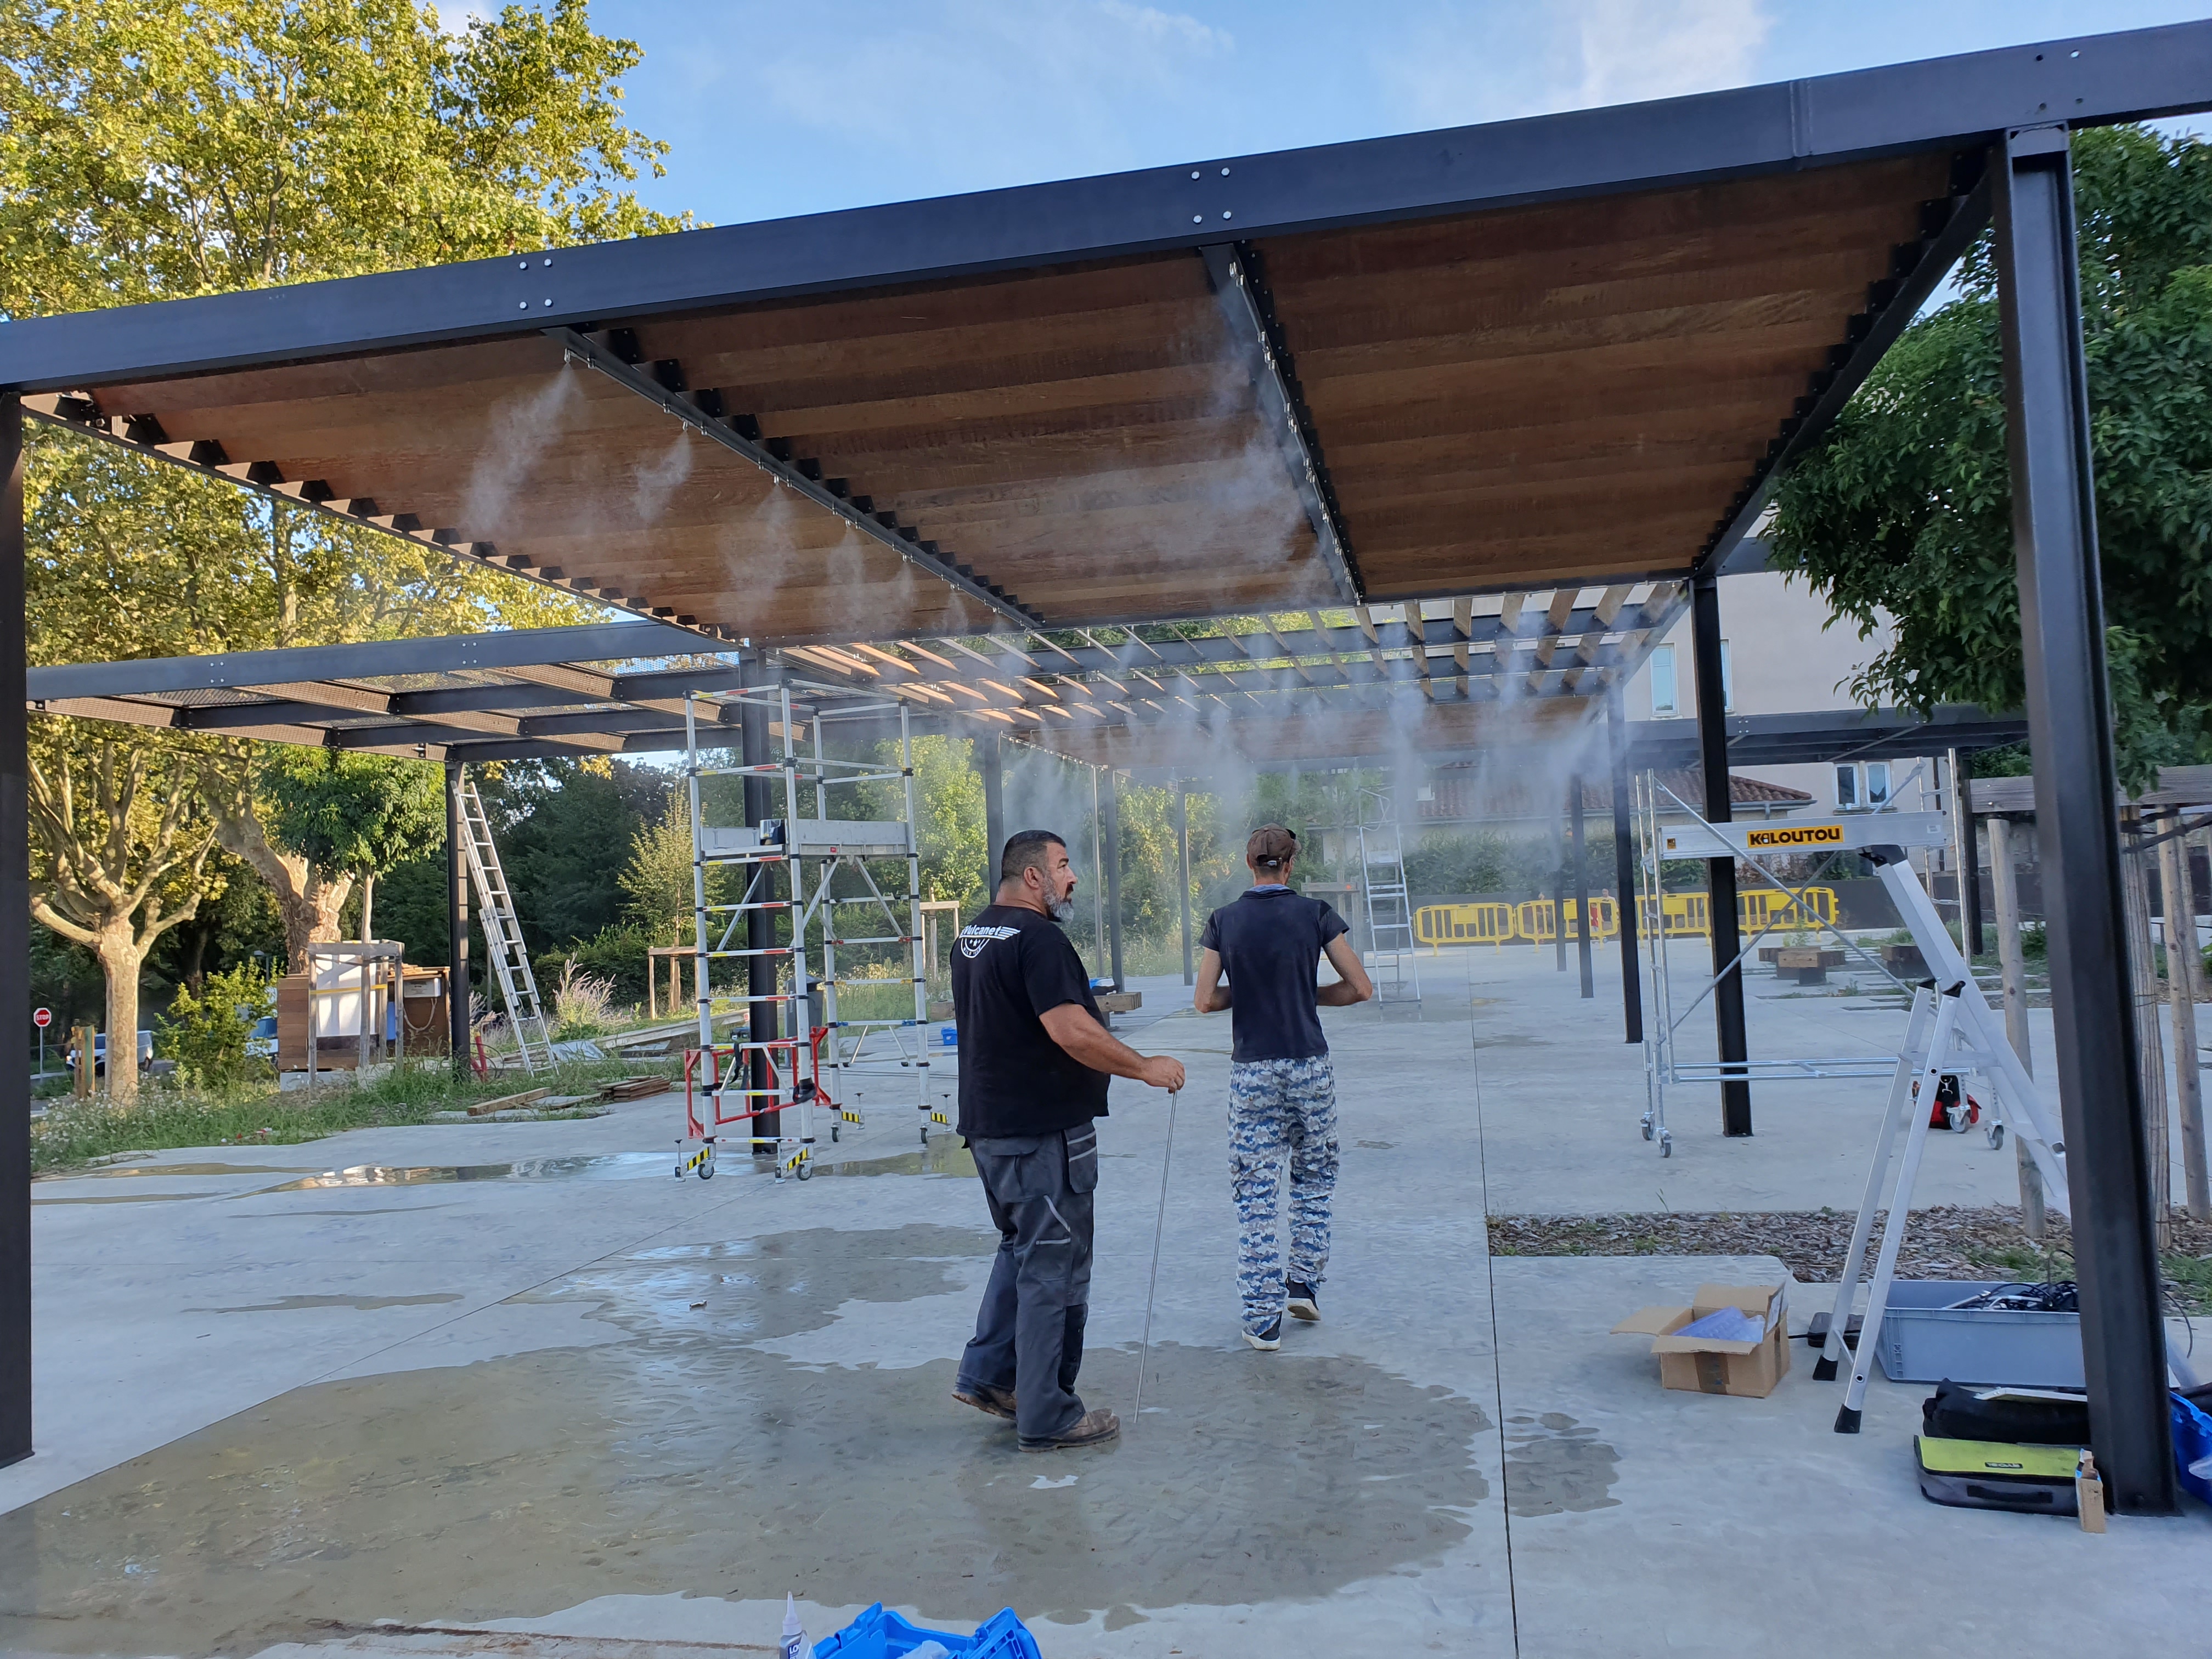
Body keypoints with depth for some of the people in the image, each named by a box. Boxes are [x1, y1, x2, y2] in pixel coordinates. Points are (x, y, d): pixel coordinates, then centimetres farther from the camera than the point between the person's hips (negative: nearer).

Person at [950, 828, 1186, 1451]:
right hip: (1043, 1129, -10)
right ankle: (1048, 1417, 10)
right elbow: (1071, 1030, -27)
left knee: (1021, 1247, 24)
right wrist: (1147, 1067, -17)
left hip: (988, 1124, 10)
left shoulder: (972, 937, 11)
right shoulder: (1038, 938, -19)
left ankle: (987, 1373, 25)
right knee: (1054, 1268, 1)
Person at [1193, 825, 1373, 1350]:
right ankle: (1305, 1282, 20)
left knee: (1255, 1194, 4)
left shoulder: (1224, 922, -1)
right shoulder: (1315, 914, -3)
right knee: (1314, 1178, 20)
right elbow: (1361, 988, -2)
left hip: (1252, 1070, 0)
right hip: (1309, 1067, 0)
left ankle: (1263, 1317, 5)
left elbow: (1205, 1000, -1)